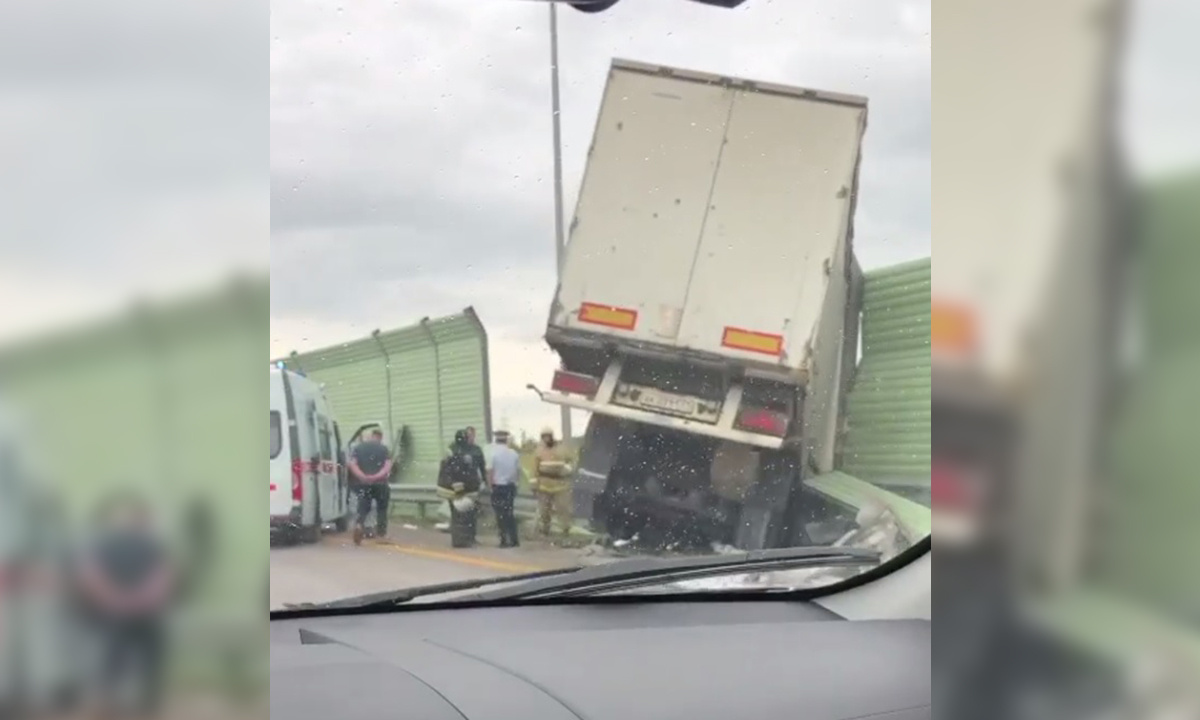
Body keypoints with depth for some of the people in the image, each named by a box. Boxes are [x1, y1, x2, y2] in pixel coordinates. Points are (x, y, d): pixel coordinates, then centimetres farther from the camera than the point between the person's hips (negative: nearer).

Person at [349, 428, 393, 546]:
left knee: (363, 508, 4)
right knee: (381, 508, 17)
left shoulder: (358, 448, 8)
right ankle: (381, 533, 21)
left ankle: (359, 524, -25)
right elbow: (387, 466, -12)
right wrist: (376, 476, -20)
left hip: (363, 484, 1)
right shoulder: (384, 449, 3)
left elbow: (352, 464, -6)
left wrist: (362, 476, -17)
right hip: (380, 483, -1)